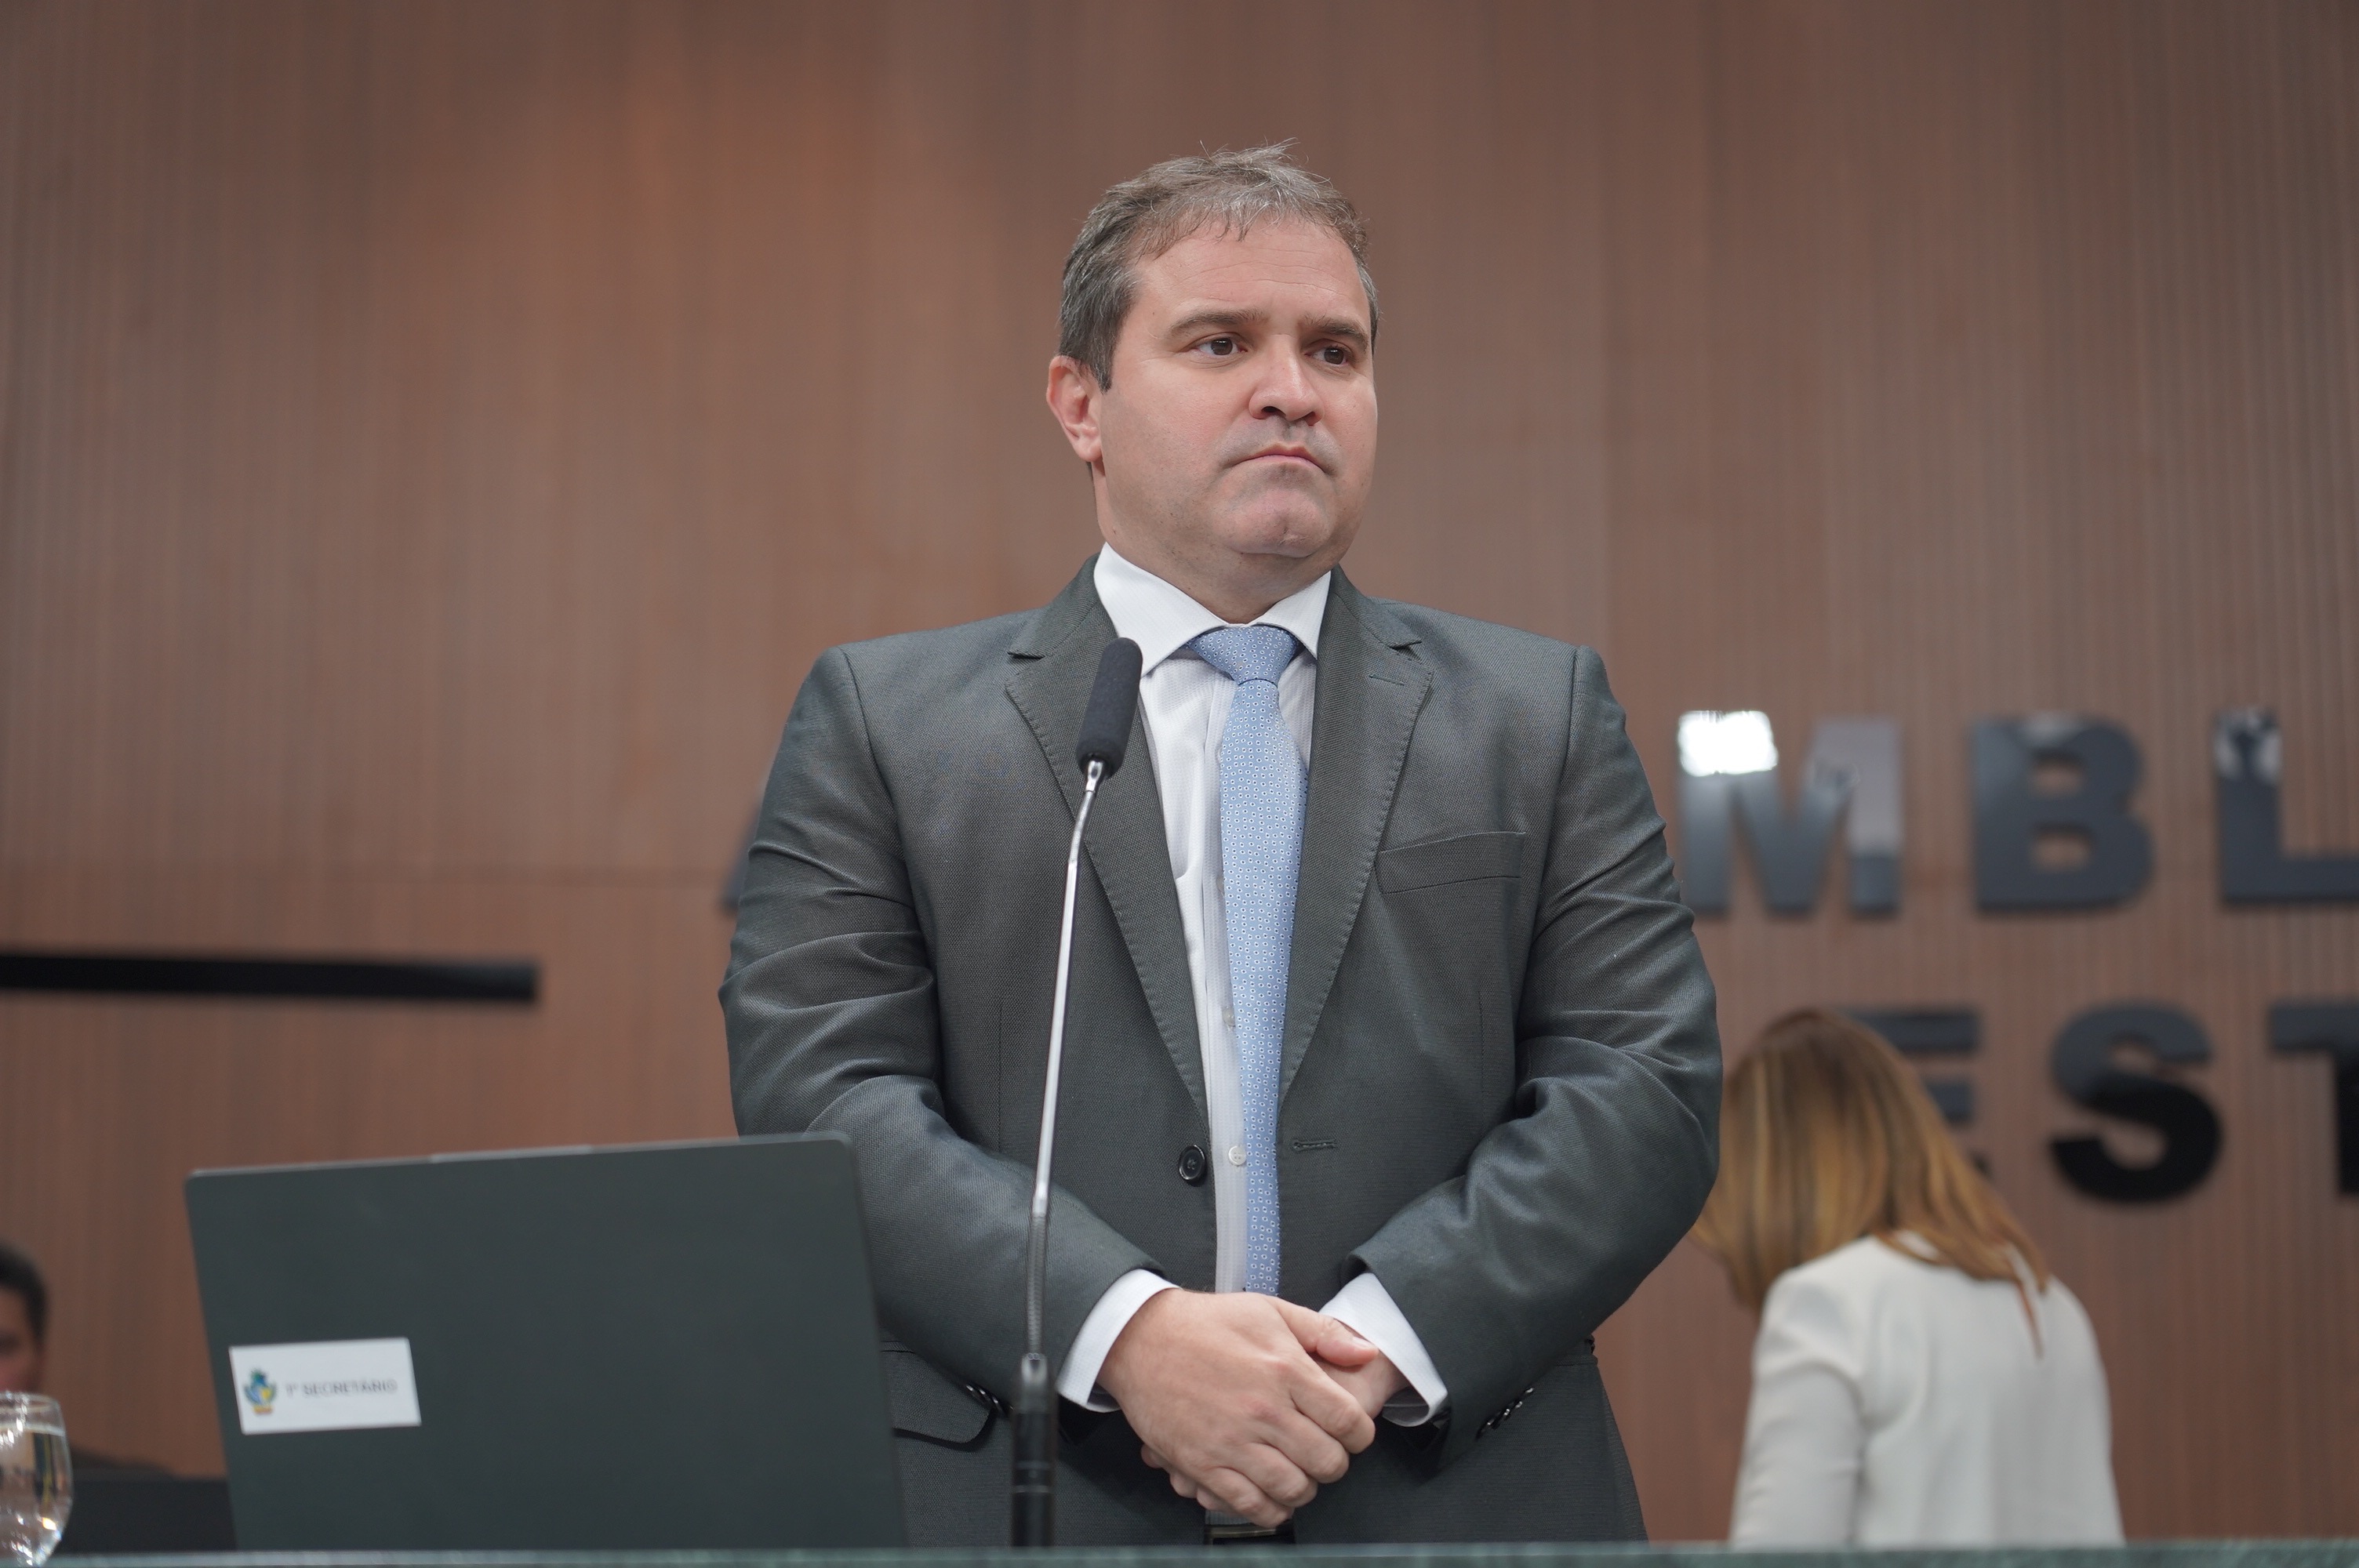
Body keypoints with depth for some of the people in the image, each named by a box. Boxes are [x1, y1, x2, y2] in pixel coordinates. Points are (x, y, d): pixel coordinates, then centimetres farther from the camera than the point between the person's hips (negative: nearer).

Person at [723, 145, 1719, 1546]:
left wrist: (1382, 1344, -14)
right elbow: (820, 1097, -5)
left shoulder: (1541, 716, 8)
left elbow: (1649, 1087, 0)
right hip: (1026, 1510, -1)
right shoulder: (884, 721, 4)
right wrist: (1124, 1333, -18)